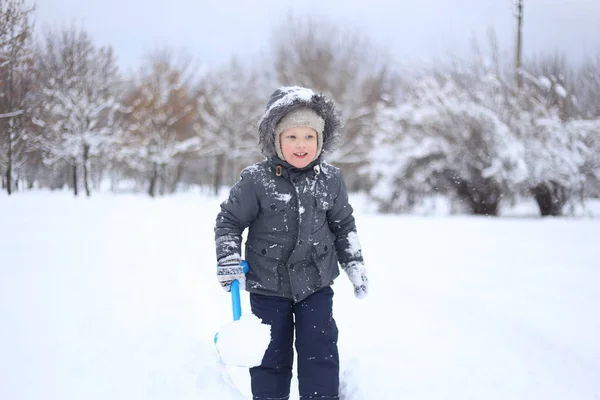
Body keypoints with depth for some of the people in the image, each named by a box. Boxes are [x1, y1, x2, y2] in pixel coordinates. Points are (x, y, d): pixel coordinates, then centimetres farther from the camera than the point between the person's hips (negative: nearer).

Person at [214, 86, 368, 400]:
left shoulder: (331, 180, -4)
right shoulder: (255, 180, -13)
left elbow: (344, 225, 10)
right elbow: (229, 221, -3)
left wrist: (354, 265, 10)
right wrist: (228, 261, -13)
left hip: (316, 283, 2)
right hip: (268, 285, -1)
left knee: (320, 353, 0)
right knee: (271, 356, 7)